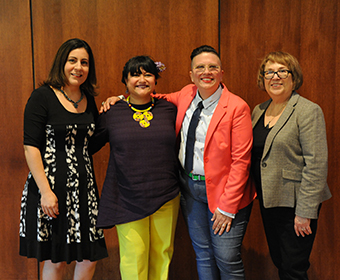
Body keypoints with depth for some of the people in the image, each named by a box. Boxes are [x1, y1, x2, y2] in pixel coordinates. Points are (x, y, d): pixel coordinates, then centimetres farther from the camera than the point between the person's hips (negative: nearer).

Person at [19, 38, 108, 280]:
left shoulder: (89, 99, 11)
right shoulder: (43, 97, -7)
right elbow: (31, 147, -11)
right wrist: (45, 191, -18)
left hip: (84, 187, 6)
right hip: (52, 187, -5)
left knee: (90, 256, 9)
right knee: (55, 260, 7)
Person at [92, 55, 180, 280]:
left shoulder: (169, 110, 4)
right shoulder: (111, 114, 0)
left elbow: (178, 146, 15)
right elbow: (90, 145, 12)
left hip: (166, 198, 2)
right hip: (128, 200, -2)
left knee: (162, 254, 12)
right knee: (133, 258, 0)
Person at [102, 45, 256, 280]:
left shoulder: (237, 107, -13)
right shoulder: (186, 95, 2)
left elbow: (240, 161, -14)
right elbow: (162, 100, 25)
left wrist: (227, 207, -16)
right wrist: (122, 100, 11)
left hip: (222, 191, -5)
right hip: (190, 186, 5)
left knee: (227, 259, 1)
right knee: (203, 254, 15)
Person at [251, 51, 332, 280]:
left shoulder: (308, 111, -12)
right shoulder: (258, 111, 10)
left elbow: (316, 165, -17)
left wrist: (305, 211, -19)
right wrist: (260, 196, 9)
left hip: (294, 202, -7)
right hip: (269, 201, 7)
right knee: (278, 261, 18)